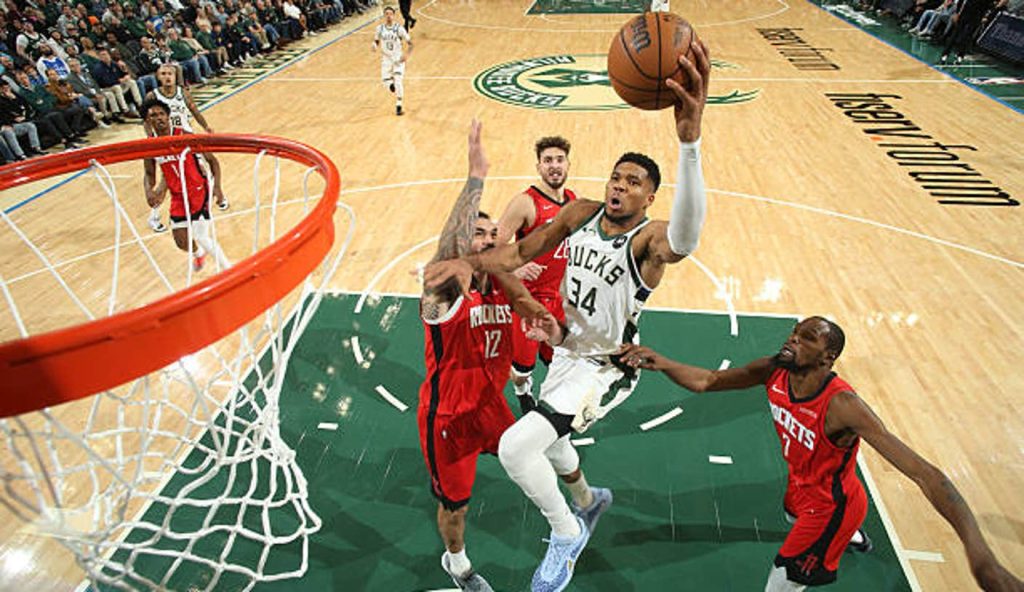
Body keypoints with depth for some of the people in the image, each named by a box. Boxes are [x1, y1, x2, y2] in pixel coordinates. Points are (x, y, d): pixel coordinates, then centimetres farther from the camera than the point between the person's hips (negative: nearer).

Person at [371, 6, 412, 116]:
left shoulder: (399, 28, -11)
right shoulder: (380, 28, -2)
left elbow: (410, 43, -7)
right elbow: (376, 41, 11)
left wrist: (407, 53, -26)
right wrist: (374, 46, -13)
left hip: (398, 58, -3)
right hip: (386, 59, 3)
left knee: (398, 82, -16)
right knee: (386, 83, -4)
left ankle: (398, 106, 0)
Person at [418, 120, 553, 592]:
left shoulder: (503, 287, -8)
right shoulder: (442, 291, -26)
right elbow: (448, 244, -47)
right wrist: (476, 176, -51)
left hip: (491, 405, 4)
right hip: (448, 418, -4)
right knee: (454, 503, 17)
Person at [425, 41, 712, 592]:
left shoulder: (649, 238, -24)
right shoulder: (581, 212, -5)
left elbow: (684, 239, -49)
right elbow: (520, 251, 0)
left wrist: (689, 140, -65)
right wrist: (471, 261, -21)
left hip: (606, 369, -7)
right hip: (568, 351, 7)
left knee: (514, 447, -21)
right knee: (545, 442, 28)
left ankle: (567, 533, 11)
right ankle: (588, 500, 62)